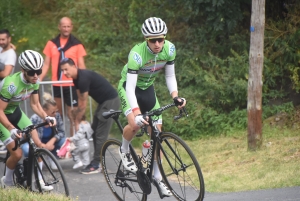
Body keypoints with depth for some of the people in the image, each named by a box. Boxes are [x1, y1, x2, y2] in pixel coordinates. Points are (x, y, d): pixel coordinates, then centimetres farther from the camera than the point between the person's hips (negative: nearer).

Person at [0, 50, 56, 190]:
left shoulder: (34, 82, -14)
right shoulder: (11, 84, -35)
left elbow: (35, 104, -2)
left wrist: (46, 117, -20)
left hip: (15, 111, 7)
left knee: (39, 145, -5)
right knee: (17, 153, -15)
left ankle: (38, 180, 7)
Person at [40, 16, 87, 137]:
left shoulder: (77, 45, 1)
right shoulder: (51, 44, 7)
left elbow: (81, 66, 1)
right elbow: (46, 64, 8)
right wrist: (39, 79, -3)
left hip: (71, 85, -2)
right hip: (56, 85, 2)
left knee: (72, 115, 2)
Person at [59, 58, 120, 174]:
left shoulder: (83, 78, -24)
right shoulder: (76, 78, 5)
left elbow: (83, 104, -19)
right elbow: (80, 99, 7)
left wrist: (77, 121, -10)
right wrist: (77, 115, 1)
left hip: (110, 101, -10)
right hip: (103, 101, 10)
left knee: (101, 134, -10)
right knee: (94, 131, 12)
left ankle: (96, 165, -6)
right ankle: (96, 162, 17)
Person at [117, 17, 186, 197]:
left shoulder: (169, 49, -21)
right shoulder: (137, 54, -35)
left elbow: (170, 76, -8)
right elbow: (130, 87, -38)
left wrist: (175, 96, -26)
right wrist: (136, 113, -49)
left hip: (148, 88, 5)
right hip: (128, 87, -5)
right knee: (136, 124, -29)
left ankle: (157, 177, 13)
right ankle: (124, 151, 4)